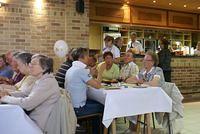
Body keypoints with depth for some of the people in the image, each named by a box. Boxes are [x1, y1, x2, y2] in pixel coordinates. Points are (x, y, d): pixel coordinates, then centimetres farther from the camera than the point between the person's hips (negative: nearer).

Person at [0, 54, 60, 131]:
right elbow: (25, 94, 14)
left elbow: (27, 104, -25)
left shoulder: (48, 82, -23)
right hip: (32, 119, 8)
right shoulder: (40, 81, 8)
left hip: (37, 124, -8)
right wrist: (7, 94, -1)